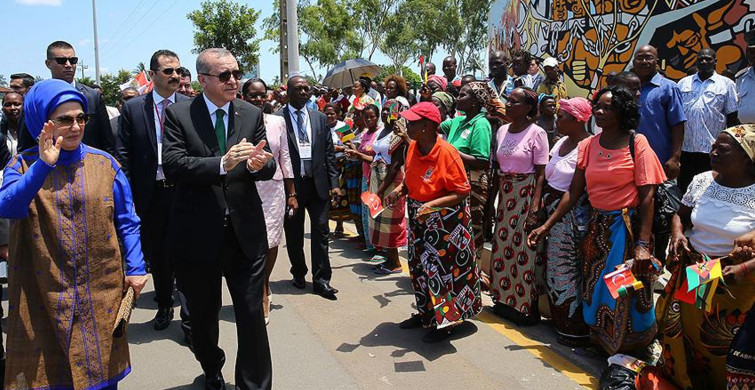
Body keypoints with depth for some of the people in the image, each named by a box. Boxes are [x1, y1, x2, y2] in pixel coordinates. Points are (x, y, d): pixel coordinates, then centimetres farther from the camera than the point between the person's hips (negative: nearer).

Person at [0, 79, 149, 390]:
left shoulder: (104, 163, 1)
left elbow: (127, 222, 3)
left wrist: (136, 268, -4)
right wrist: (43, 165, -28)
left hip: (100, 292, 0)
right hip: (43, 294, 0)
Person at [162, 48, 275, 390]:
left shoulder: (252, 114, 5)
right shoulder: (178, 114, -3)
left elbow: (268, 168, 2)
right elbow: (172, 165, -16)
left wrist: (259, 164, -22)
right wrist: (222, 163, -29)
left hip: (245, 231, 1)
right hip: (198, 234, -1)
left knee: (252, 315, 1)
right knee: (203, 314, 18)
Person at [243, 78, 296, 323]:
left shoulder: (277, 122, 5)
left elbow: (285, 158, 8)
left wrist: (291, 194, 7)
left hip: (274, 188, 2)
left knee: (272, 240, 7)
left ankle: (265, 283, 31)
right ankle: (263, 294, 15)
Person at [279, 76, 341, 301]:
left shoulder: (320, 118, 10)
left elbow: (329, 152, 9)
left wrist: (334, 182, 2)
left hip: (318, 183, 3)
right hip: (291, 184, -2)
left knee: (321, 231, 1)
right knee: (294, 233, 11)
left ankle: (321, 280, 9)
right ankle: (299, 274, 30)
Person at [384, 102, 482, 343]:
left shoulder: (447, 153, -23)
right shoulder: (413, 147, -2)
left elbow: (462, 192, -20)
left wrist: (432, 205, -29)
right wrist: (400, 190, -4)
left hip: (444, 221, -8)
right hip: (418, 217, 8)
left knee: (442, 267, -1)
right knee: (419, 265, 16)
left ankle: (445, 321, 17)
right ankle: (426, 312, 35)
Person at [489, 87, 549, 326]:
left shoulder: (536, 133, -9)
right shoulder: (502, 131, 9)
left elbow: (541, 173, -11)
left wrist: (535, 208, -17)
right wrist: (491, 199, 9)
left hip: (527, 195, -6)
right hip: (504, 194, 6)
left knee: (525, 250, -2)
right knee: (503, 246, 10)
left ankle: (529, 307, 10)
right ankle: (506, 300, 24)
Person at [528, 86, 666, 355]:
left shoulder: (637, 144, -8)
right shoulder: (588, 145, 6)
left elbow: (647, 196, -13)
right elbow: (574, 191, 5)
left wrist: (643, 244, -21)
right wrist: (545, 227, -2)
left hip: (627, 227, -5)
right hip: (596, 227, 5)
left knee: (626, 295, 1)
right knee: (595, 292, 11)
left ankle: (629, 350, 22)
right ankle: (601, 343, 31)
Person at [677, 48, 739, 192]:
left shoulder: (726, 84, 7)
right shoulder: (683, 83, 12)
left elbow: (732, 117, 6)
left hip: (713, 148, -2)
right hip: (685, 148, 2)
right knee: (684, 189, 8)